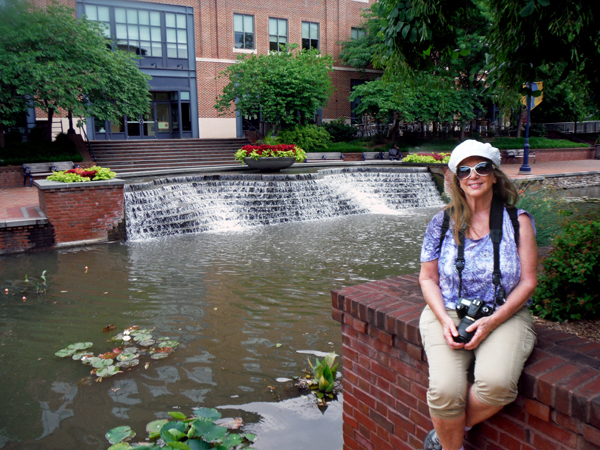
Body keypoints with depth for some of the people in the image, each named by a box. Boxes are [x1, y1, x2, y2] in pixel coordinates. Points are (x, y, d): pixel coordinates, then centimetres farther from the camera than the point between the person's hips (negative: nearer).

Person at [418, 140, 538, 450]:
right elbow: (428, 278, 7)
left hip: (505, 315, 0)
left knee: (497, 382, -29)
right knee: (445, 390, -24)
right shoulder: (442, 222, 4)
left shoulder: (518, 221, 2)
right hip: (448, 313, 0)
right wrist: (444, 320, -10)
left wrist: (493, 320, -13)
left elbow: (528, 281, 1)